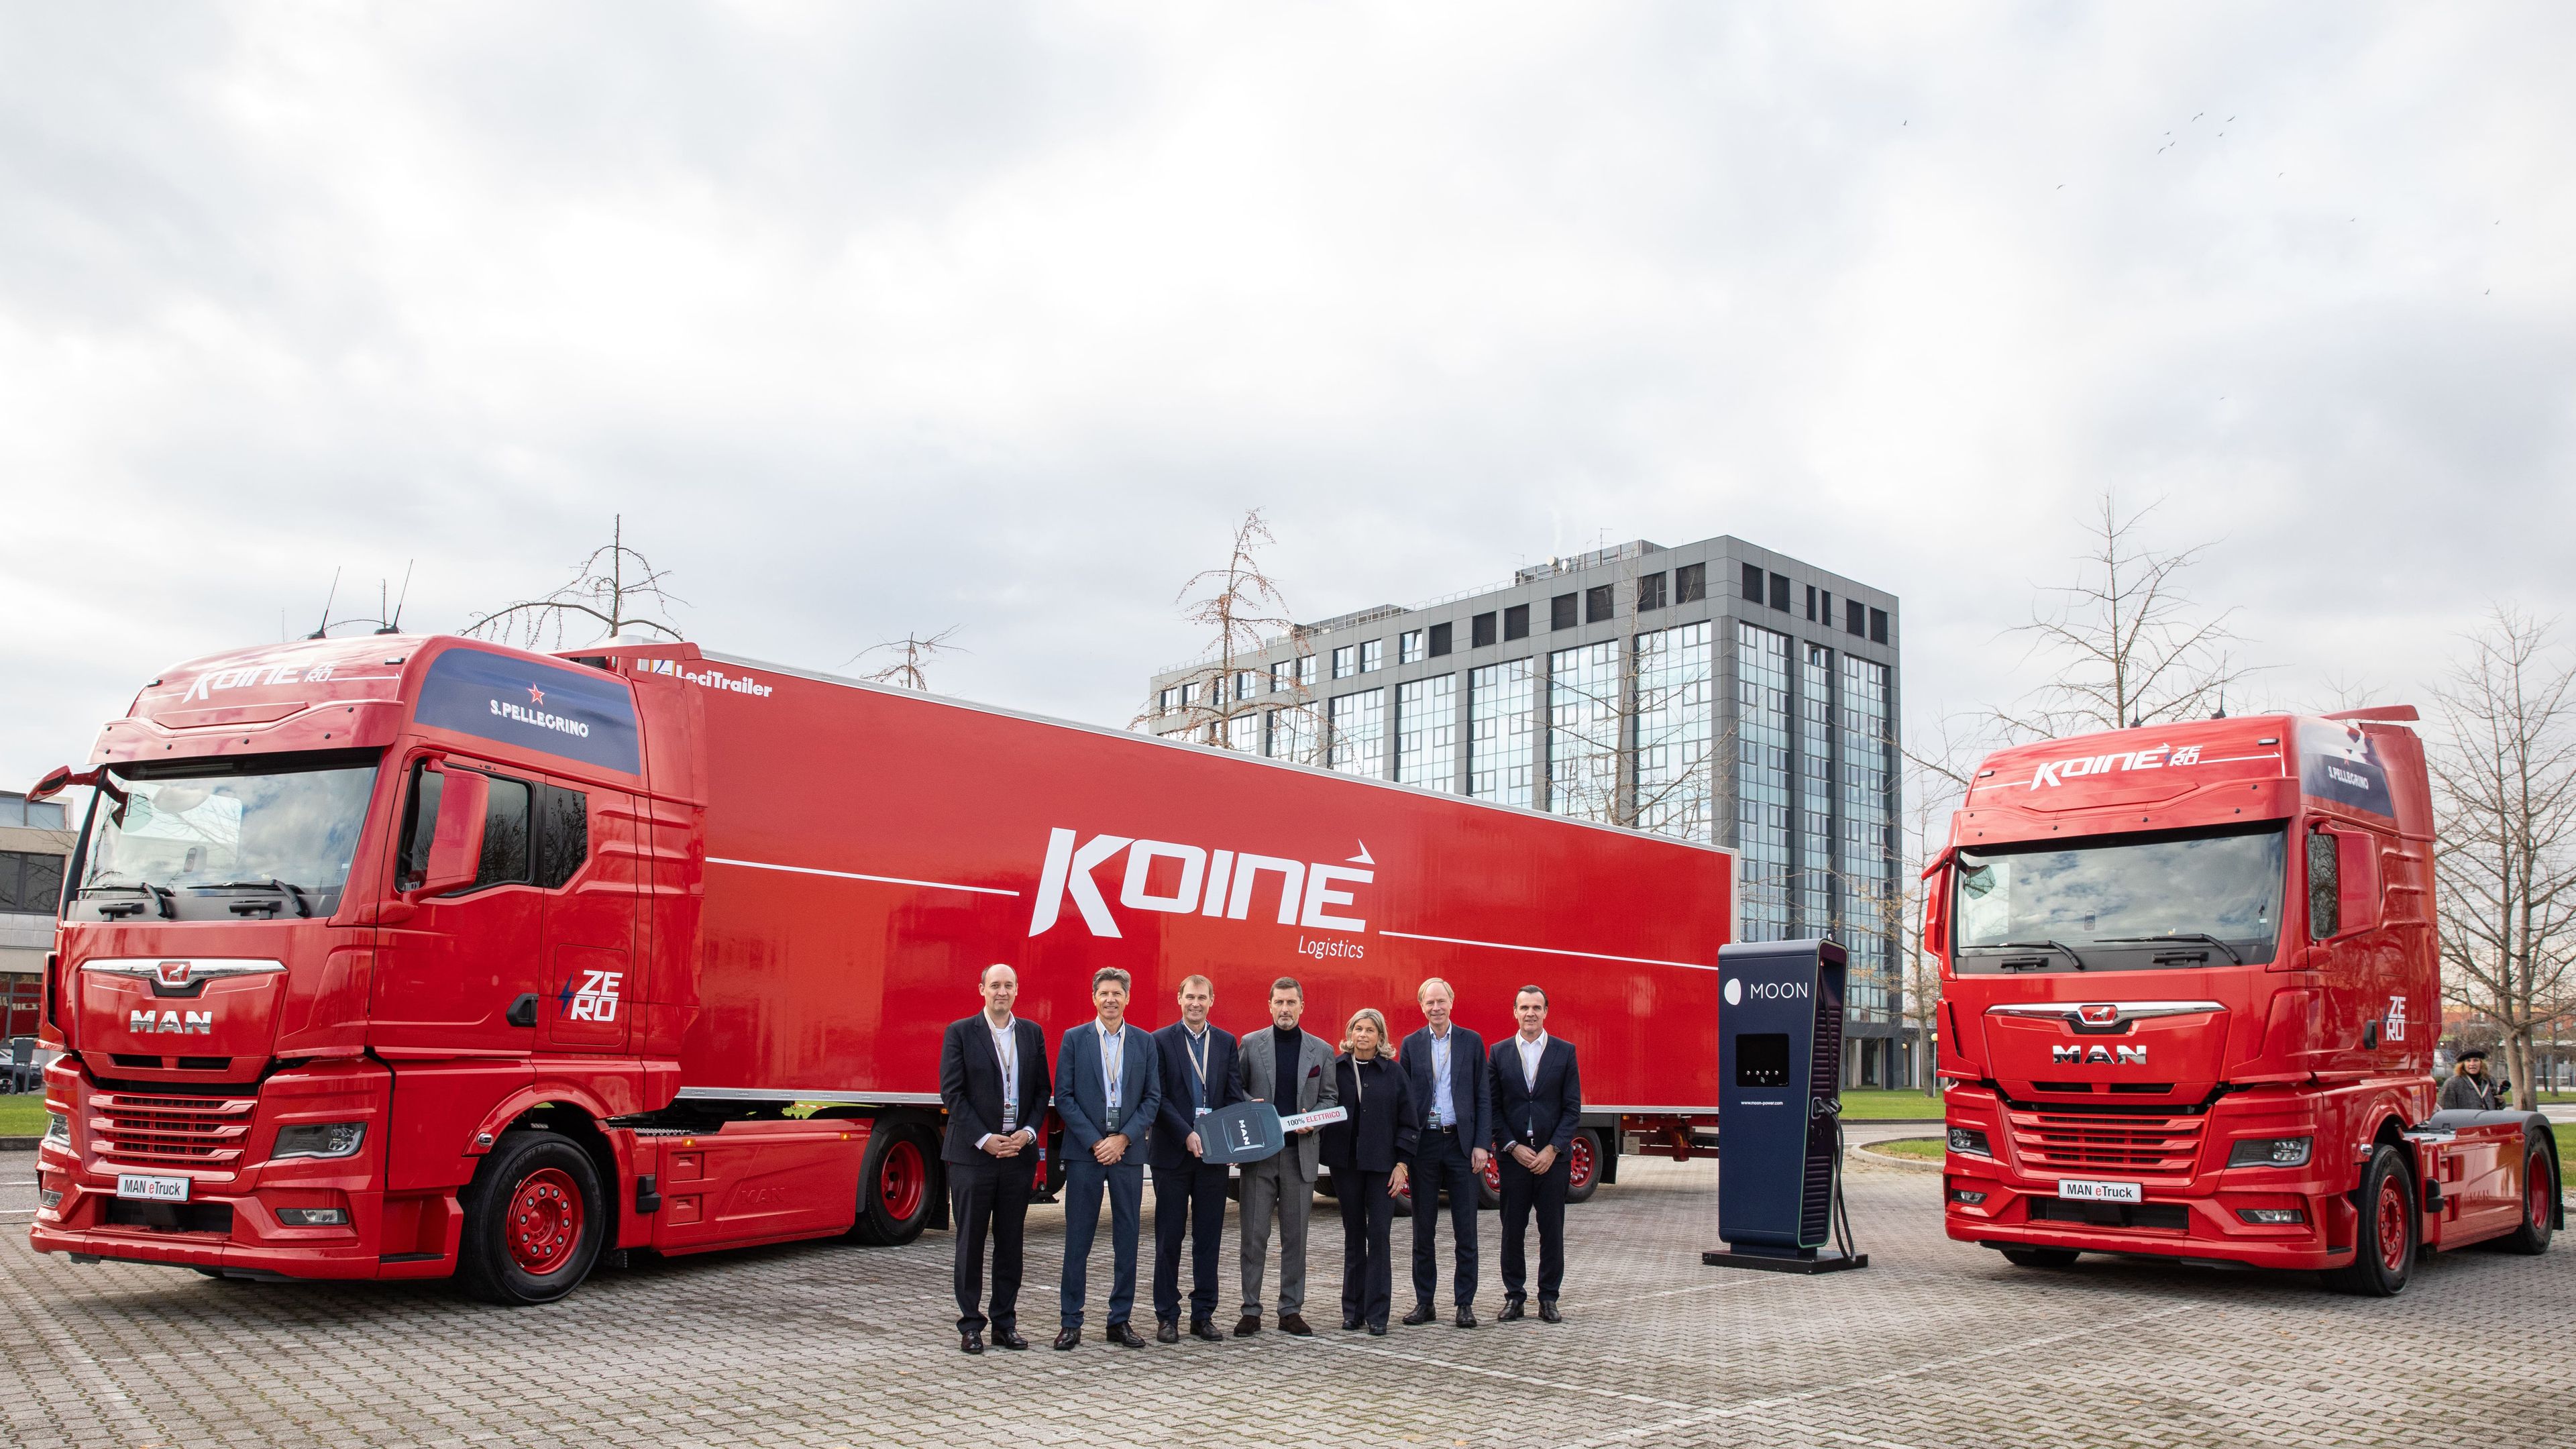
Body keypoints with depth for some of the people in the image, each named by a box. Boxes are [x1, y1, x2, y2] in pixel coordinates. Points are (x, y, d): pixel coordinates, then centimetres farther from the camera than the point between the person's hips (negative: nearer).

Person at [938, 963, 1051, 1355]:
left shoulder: (1032, 1034, 10)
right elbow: (951, 1092, -6)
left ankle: (1005, 1322, 16)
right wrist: (984, 1140, -12)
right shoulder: (960, 1033, -1)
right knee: (971, 1241, 2)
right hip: (972, 1154, -3)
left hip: (1019, 1154, 3)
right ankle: (970, 1325, 10)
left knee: (1010, 1241, 8)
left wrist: (1028, 1132, -7)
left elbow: (1042, 1091, 10)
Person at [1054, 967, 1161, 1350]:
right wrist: (1094, 1142, -10)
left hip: (1128, 1150, 2)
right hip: (1084, 1150, -2)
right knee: (1078, 1239, 1)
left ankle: (1121, 1320, 13)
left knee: (1127, 1239, 5)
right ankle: (1071, 1322, 7)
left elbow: (1153, 1098, 4)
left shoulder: (1145, 1042, 7)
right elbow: (1063, 1097, -1)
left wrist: (1123, 1138, -8)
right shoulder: (1074, 1039, 3)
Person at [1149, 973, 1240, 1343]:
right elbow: (1158, 1097, -8)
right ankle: (1167, 1316, 11)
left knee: (1208, 1239, 7)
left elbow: (1232, 1095, 6)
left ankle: (1203, 1315, 15)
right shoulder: (1161, 1041, -2)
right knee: (1169, 1238, 3)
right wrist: (1186, 1134, -18)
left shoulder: (1226, 1043, 9)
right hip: (1172, 1153, -3)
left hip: (1214, 1155, 3)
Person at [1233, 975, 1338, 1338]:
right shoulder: (1250, 1044, 4)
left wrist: (1313, 1119, -7)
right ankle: (1251, 1311, 7)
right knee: (1254, 1234, 0)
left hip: (1301, 1152, 1)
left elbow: (1330, 1098, 11)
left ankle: (1291, 1310, 14)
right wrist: (1248, 1107, -12)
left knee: (1295, 1236, 6)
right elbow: (1235, 1088, 8)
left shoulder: (1322, 1050, 8)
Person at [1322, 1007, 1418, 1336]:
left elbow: (1408, 1122, 2)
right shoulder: (1335, 1069, 4)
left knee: (1378, 1236, -4)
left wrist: (1401, 1164, -4)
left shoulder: (1394, 1073, 2)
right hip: (1345, 1162, 2)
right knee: (1353, 1235, 8)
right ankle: (1353, 1310, 15)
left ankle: (1376, 1314, 1)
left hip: (1382, 1164, -1)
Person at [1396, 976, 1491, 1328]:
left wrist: (1481, 1144, -6)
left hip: (1462, 1143, -1)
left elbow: (1484, 1097, 3)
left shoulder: (1472, 1042, 4)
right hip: (1424, 1144, 1)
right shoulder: (1411, 1045, 6)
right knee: (1424, 1229, 6)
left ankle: (1465, 1303, 8)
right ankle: (1425, 1302, 14)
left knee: (1465, 1229, 2)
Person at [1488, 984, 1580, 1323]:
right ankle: (1514, 1296, 15)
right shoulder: (1499, 1052, 5)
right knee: (1512, 1230, 5)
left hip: (1553, 1156, 0)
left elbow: (1573, 1107, 0)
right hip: (1513, 1155, 0)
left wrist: (1552, 1150, -9)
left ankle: (1548, 1298, 13)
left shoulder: (1565, 1052, 3)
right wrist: (1513, 1147, -7)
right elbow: (1493, 1108, 3)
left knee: (1552, 1230, 4)